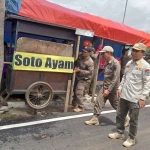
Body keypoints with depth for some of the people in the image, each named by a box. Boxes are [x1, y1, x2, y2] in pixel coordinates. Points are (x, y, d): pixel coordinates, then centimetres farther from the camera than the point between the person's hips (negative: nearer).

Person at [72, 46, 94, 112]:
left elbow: (90, 72, -22)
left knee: (78, 93, -13)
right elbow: (76, 63, 17)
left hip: (84, 79, -8)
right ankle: (74, 104, 32)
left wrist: (79, 70, -26)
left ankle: (80, 107, 0)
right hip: (78, 77, 8)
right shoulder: (80, 56, -2)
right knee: (75, 91, 16)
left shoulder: (90, 62, -21)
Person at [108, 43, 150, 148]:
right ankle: (120, 133, 36)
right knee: (120, 115, 17)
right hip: (124, 95, 7)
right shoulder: (129, 63, 10)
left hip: (135, 98, -7)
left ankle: (131, 139, 25)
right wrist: (120, 88, 13)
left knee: (133, 120, 7)